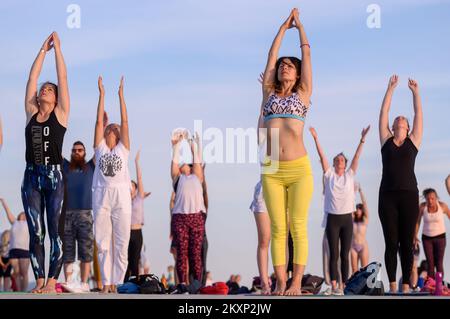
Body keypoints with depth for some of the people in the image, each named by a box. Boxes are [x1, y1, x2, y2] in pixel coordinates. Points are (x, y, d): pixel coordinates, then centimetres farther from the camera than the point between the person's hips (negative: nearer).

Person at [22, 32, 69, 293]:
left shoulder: (61, 113, 4)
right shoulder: (31, 113, 12)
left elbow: (63, 78, 3)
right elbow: (32, 77, 13)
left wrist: (57, 48, 7)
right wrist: (43, 50, 16)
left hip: (54, 176, -3)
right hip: (31, 176, 3)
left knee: (55, 232, -1)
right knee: (36, 233, 3)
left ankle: (52, 281, 0)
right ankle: (39, 281, 6)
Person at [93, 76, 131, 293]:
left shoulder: (123, 149, 11)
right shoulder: (100, 147, 12)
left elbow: (125, 121, 5)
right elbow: (98, 121, 7)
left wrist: (121, 95, 4)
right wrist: (101, 94, 5)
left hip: (121, 196, 0)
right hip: (101, 196, 1)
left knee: (121, 243, 0)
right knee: (103, 243, 2)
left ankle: (116, 283, 5)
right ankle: (106, 283, 7)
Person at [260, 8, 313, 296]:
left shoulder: (303, 93, 10)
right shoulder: (269, 93, 15)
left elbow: (307, 52, 14)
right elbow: (272, 55, 19)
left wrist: (299, 25, 25)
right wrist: (284, 27, 28)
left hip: (299, 169, -2)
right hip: (272, 171, 2)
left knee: (298, 227, -5)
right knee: (278, 229, 1)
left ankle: (297, 283, -3)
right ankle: (280, 283, 3)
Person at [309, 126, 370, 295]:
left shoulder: (350, 175, 8)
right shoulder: (329, 174, 4)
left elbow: (357, 156, 1)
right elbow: (322, 156, -4)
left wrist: (362, 139, -7)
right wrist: (316, 138, -11)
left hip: (347, 218, 2)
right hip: (333, 218, -1)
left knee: (345, 254, 4)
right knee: (334, 254, -3)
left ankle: (344, 285, 5)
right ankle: (334, 286, -7)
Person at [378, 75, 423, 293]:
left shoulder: (413, 141, 12)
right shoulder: (386, 140, 12)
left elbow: (418, 114, 11)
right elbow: (383, 112, 12)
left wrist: (415, 92, 12)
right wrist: (390, 88, 11)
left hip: (409, 195, 0)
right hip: (387, 195, 0)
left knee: (406, 243, 1)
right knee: (391, 243, 0)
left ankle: (406, 286, 3)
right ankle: (392, 286, 2)